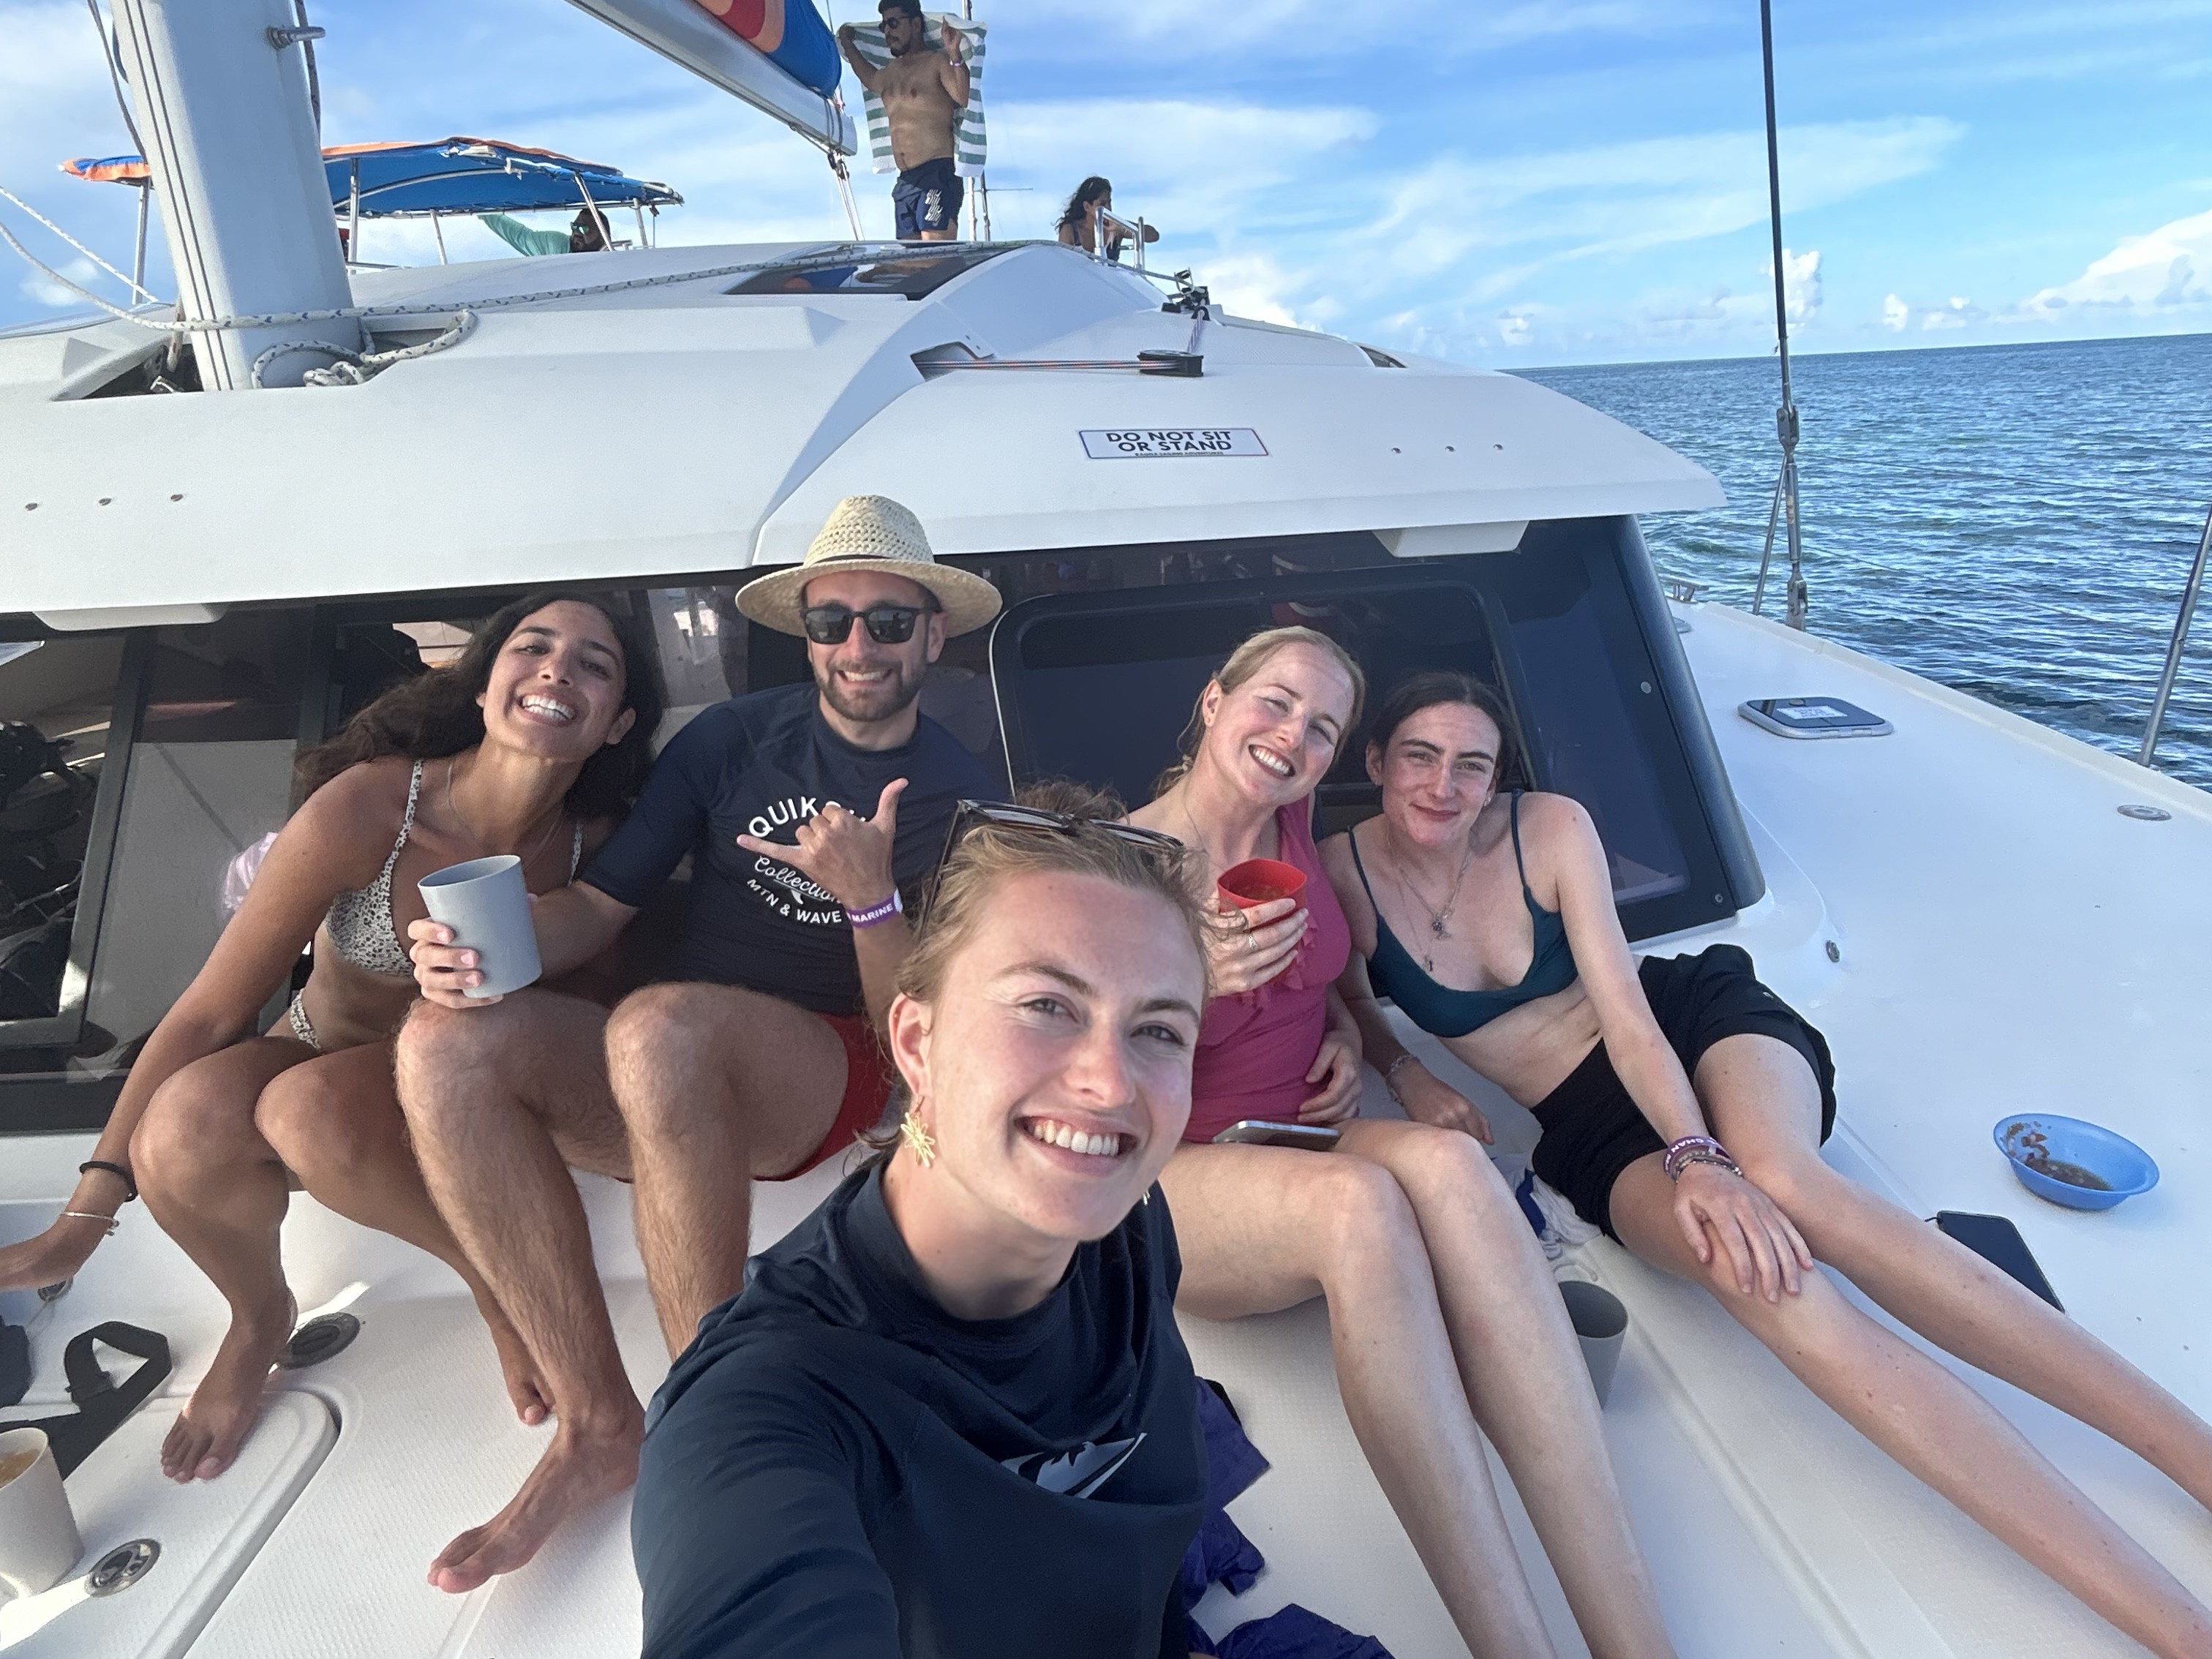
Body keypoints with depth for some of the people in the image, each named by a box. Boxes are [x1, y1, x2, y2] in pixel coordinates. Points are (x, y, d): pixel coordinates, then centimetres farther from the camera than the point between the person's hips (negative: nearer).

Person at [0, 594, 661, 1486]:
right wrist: (82, 1220, -16)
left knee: (307, 1106, -34)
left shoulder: (596, 840, -17)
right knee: (185, 1124, -33)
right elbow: (212, 1012, -18)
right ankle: (259, 1317, -1)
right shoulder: (366, 810, -24)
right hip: (317, 1052, 1)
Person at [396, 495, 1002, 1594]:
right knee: (446, 1044, -23)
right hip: (675, 1091, 4)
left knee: (660, 1025, -35)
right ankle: (599, 1424, -14)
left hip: (839, 1077, -3)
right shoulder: (734, 739, 7)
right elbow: (602, 903, 5)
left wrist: (870, 896, -21)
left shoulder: (964, 801, 0)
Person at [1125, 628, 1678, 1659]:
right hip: (1174, 1180, -4)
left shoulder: (1290, 821, 4)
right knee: (1359, 1200, -39)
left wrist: (1344, 1032, 4)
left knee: (1445, 1162, -32)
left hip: (1309, 1141, 5)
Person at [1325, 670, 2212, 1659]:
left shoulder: (1551, 828, -10)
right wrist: (1404, 1073, -12)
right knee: (1754, 1271, -31)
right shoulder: (1345, 868, -8)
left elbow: (1627, 1011, -13)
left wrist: (1700, 1152, -27)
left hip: (1699, 1018, 0)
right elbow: (1352, 1001, 8)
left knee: (1776, 1185, -37)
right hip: (1595, 1132, 1)